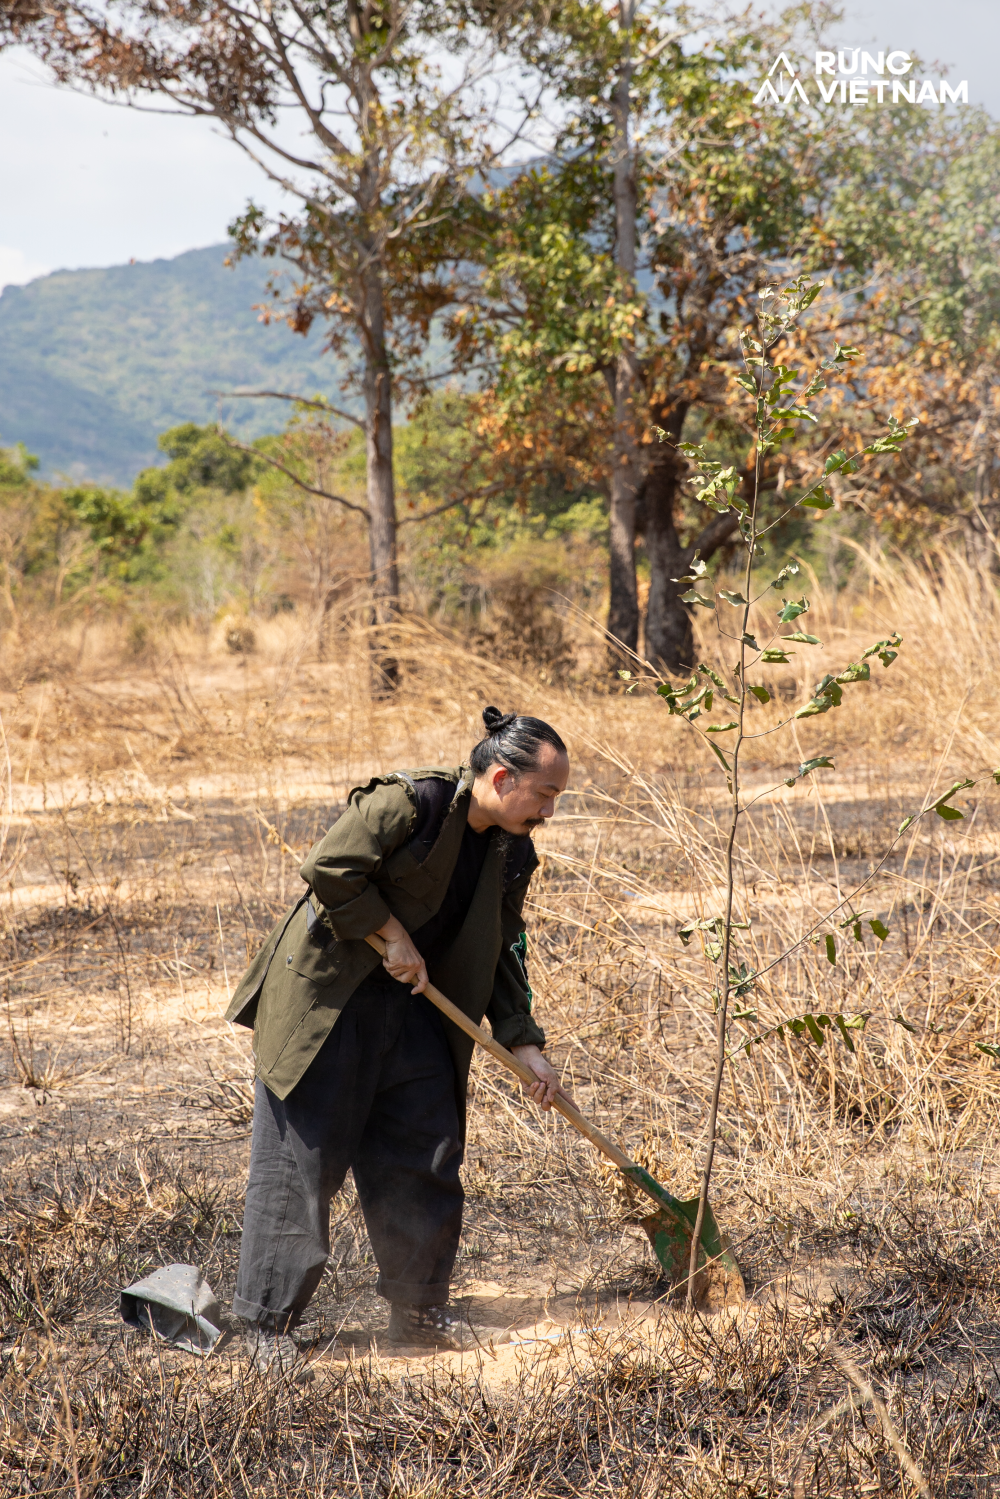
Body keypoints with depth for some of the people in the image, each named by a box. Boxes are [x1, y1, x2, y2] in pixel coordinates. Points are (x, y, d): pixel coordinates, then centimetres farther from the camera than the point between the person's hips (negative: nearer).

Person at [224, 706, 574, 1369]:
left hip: (416, 1005, 8)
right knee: (300, 1160, -2)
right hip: (326, 997, -7)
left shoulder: (512, 855, 5)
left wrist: (526, 1044, 4)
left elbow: (502, 955, 12)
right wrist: (395, 937, -17)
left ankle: (418, 1307, 24)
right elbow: (330, 868, -22)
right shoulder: (410, 802, -20)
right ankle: (271, 1320, 8)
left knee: (426, 1158, 8)